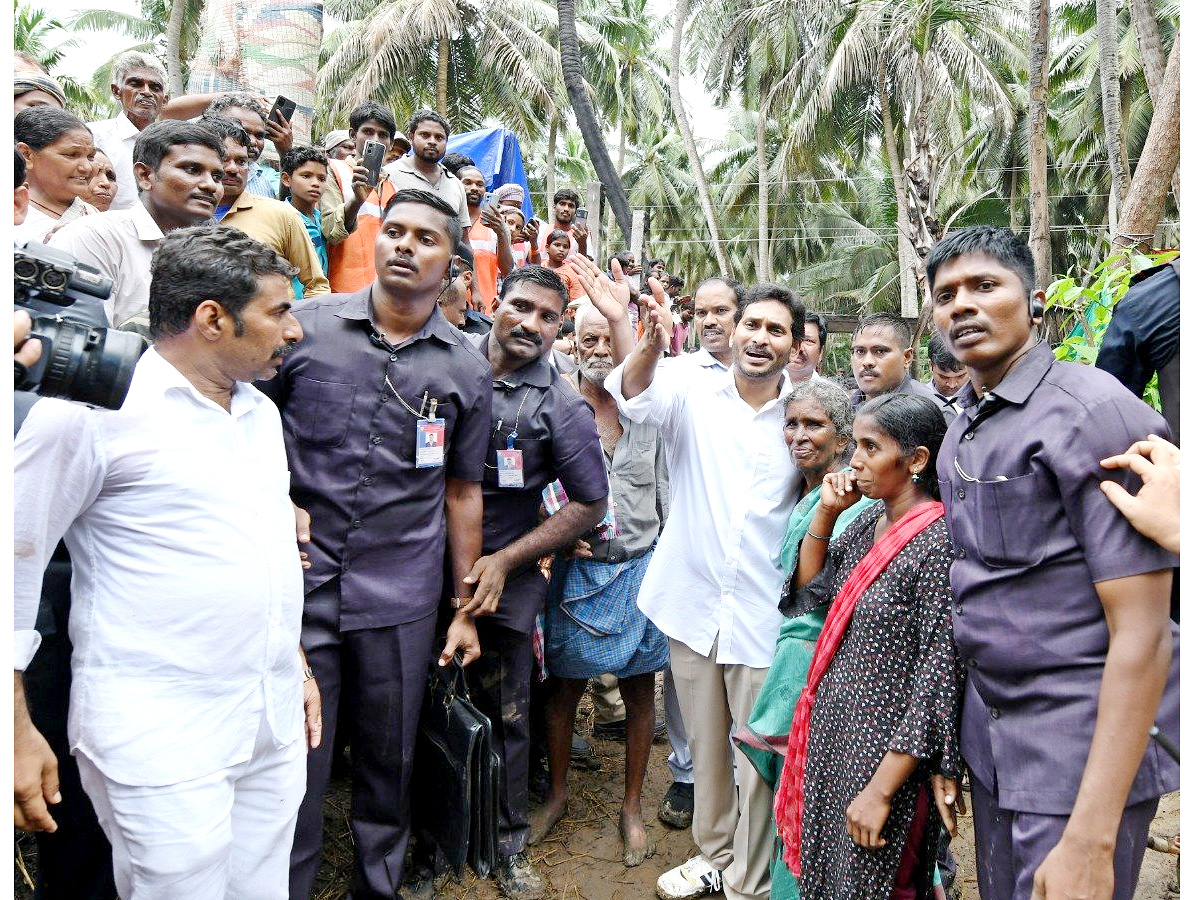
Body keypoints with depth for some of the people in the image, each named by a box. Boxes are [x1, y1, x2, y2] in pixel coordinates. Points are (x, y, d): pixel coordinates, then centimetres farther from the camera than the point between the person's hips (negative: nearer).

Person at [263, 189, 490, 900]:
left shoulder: (466, 369, 3)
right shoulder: (307, 326, 0)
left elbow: (462, 493, 8)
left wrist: (466, 610, 9)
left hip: (402, 597, 1)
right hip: (299, 583, -1)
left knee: (391, 760, 14)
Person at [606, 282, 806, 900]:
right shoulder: (693, 392, -3)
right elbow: (634, 397, -23)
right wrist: (651, 345, -44)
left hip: (764, 613, -1)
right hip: (693, 600, 1)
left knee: (760, 755, 7)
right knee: (704, 744, 19)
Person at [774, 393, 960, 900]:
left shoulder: (939, 542, -21)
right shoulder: (870, 520, 3)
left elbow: (937, 678, -21)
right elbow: (811, 585, 12)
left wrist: (881, 790, -20)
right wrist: (826, 511, -1)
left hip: (885, 755, -7)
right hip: (833, 731, 7)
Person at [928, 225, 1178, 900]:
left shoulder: (1096, 413, -16)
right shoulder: (961, 433, 7)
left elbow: (1142, 634, -20)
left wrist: (1091, 839, -22)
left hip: (1083, 746, -7)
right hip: (992, 739, 7)